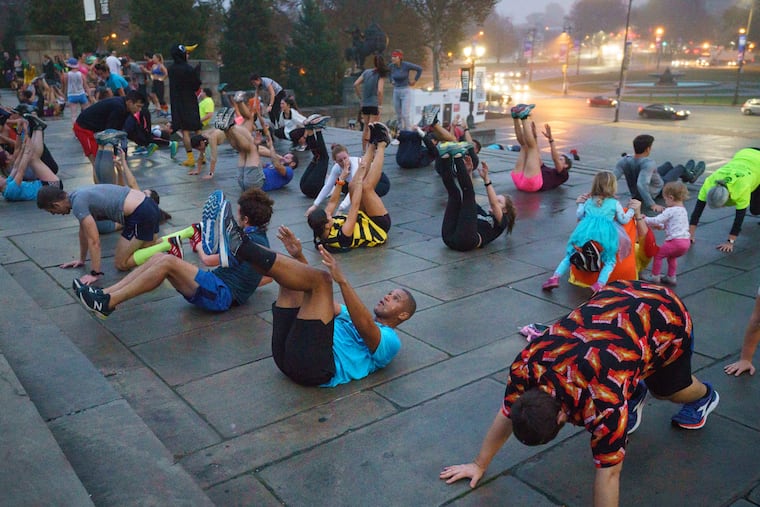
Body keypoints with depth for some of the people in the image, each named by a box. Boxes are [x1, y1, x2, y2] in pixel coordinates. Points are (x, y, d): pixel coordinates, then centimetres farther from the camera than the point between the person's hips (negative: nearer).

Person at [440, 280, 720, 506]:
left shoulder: (603, 404, -40)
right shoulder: (525, 366, -24)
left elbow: (608, 472, -31)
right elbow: (506, 415, -8)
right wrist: (479, 465, 1)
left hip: (667, 315, -4)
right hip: (618, 296, 4)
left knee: (669, 390, 17)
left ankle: (704, 397, 47)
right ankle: (634, 393, 34)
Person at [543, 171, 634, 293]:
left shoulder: (588, 201, 25)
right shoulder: (614, 203, 20)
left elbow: (579, 215, 28)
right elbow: (624, 220, 28)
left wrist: (580, 204, 45)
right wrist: (631, 210, 45)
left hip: (585, 229, 2)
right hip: (605, 231, -2)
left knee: (570, 255, 13)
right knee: (610, 261, 6)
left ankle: (555, 277, -2)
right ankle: (599, 284, -17)